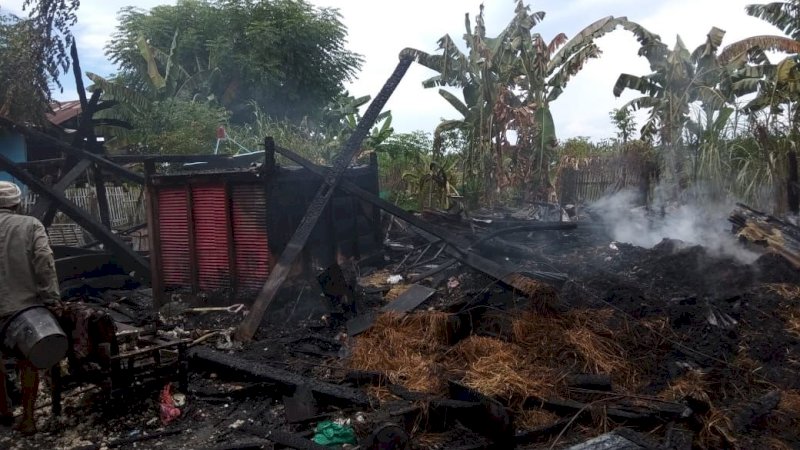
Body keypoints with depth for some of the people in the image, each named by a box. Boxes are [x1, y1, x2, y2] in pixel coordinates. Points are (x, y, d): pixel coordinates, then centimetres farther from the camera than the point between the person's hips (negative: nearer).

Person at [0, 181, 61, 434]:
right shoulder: (30, 225, -2)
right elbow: (44, 261, -13)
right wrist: (52, 298, -13)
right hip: (26, 304, -1)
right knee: (27, 362, 11)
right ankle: (27, 419, 14)